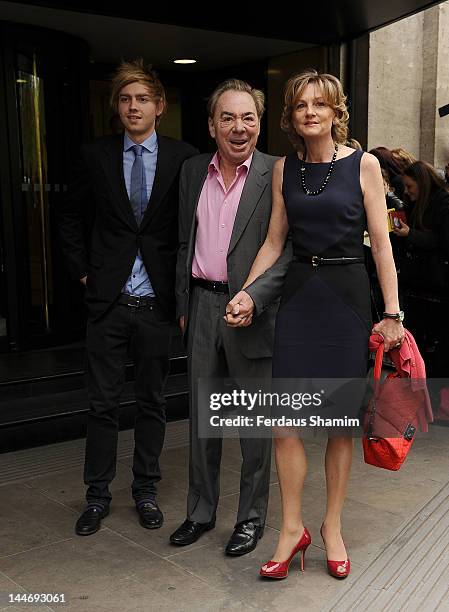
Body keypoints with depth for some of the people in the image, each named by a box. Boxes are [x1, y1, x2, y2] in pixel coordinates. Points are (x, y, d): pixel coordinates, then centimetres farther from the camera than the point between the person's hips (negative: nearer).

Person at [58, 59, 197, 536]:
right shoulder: (95, 156, 3)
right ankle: (98, 494, 23)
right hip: (108, 300, 1)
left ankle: (146, 490, 26)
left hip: (158, 300, 0)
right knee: (102, 402, 8)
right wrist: (83, 271, 4)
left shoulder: (183, 158, -1)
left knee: (152, 401, 11)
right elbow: (70, 219, 12)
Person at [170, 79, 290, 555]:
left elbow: (287, 249, -11)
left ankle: (252, 516, 25)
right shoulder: (192, 171, 8)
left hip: (251, 310, -5)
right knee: (201, 417, 15)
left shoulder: (277, 175, -8)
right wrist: (184, 305, 13)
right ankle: (201, 511, 31)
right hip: (201, 306, 5)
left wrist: (252, 298, -22)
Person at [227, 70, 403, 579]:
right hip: (298, 294, 3)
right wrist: (244, 292, 2)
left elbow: (381, 242, -2)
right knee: (284, 421, -2)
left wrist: (391, 312, -5)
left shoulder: (363, 165, 0)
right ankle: (292, 528, 13)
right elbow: (274, 240, 12)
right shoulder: (284, 168, 9)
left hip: (346, 294, -2)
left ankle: (332, 527, 21)